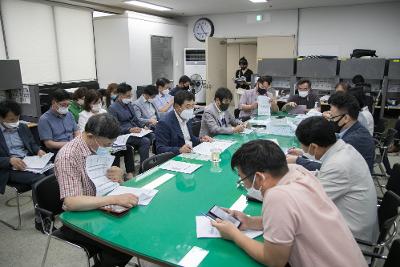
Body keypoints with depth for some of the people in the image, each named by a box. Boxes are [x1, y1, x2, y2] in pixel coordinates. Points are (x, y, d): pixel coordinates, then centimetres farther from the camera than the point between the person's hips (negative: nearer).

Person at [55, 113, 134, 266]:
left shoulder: (98, 147, -2)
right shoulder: (68, 156, -23)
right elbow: (71, 202, -31)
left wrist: (118, 174, -11)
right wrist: (115, 199, -37)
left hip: (99, 208, 7)